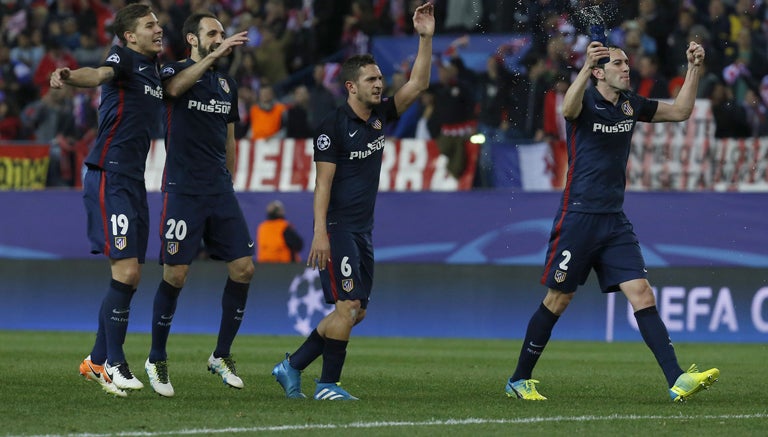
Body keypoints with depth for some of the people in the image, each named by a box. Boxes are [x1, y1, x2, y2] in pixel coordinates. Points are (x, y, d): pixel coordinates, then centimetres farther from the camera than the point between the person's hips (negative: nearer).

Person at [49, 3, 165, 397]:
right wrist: (68, 77, -54)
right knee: (125, 271, -14)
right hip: (109, 178, -9)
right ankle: (114, 363, -8)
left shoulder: (153, 69, 16)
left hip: (133, 181, 9)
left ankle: (97, 361, 20)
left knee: (132, 276, 10)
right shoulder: (123, 58, -9)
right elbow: (100, 74, -31)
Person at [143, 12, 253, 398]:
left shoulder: (227, 84, 17)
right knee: (175, 275, -7)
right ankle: (156, 359, 9)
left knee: (243, 269, -3)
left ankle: (221, 355, 11)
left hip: (220, 192, 6)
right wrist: (215, 56, -36)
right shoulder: (175, 70, -1)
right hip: (183, 190, -6)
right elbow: (176, 87, -28)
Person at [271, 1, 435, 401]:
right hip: (337, 228, -8)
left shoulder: (378, 116, 10)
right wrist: (320, 233, -21)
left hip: (363, 231, 8)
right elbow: (323, 183, -14)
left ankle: (292, 366, 16)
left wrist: (426, 38, -3)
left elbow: (417, 84, 8)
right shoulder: (333, 126, -11)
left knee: (355, 312, 8)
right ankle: (328, 384, -4)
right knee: (348, 306, -13)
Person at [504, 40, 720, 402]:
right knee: (557, 300, 1)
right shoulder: (586, 101, -10)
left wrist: (693, 69, 4)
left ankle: (677, 381, -15)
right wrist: (585, 66, -50)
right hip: (578, 218, -5)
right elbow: (569, 108, -34)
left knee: (641, 294, -6)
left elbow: (680, 111, 18)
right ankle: (519, 380, 17)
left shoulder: (630, 104, 10)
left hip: (615, 220, 5)